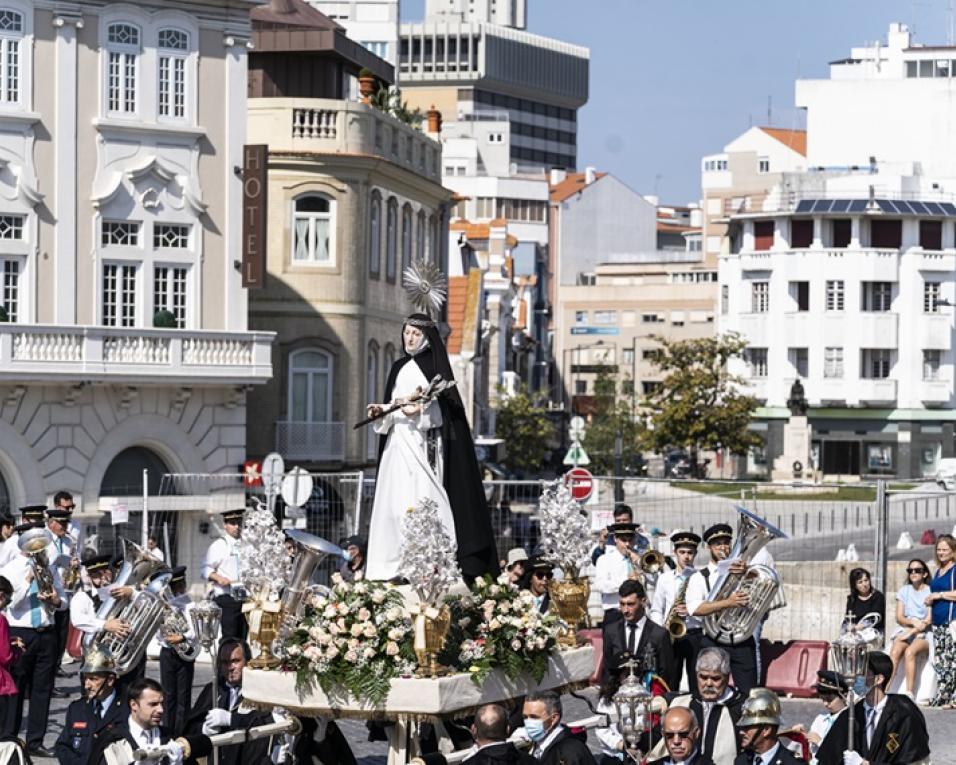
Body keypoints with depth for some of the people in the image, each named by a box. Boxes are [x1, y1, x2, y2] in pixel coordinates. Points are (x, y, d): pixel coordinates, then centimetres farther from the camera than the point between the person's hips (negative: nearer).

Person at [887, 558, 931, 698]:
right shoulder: (904, 591, 16)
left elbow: (929, 620, -5)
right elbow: (899, 618, 9)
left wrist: (911, 632, -16)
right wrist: (913, 622, -12)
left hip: (925, 634, -3)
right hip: (905, 630, 3)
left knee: (910, 652, -35)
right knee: (895, 652, -29)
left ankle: (909, 693, -40)